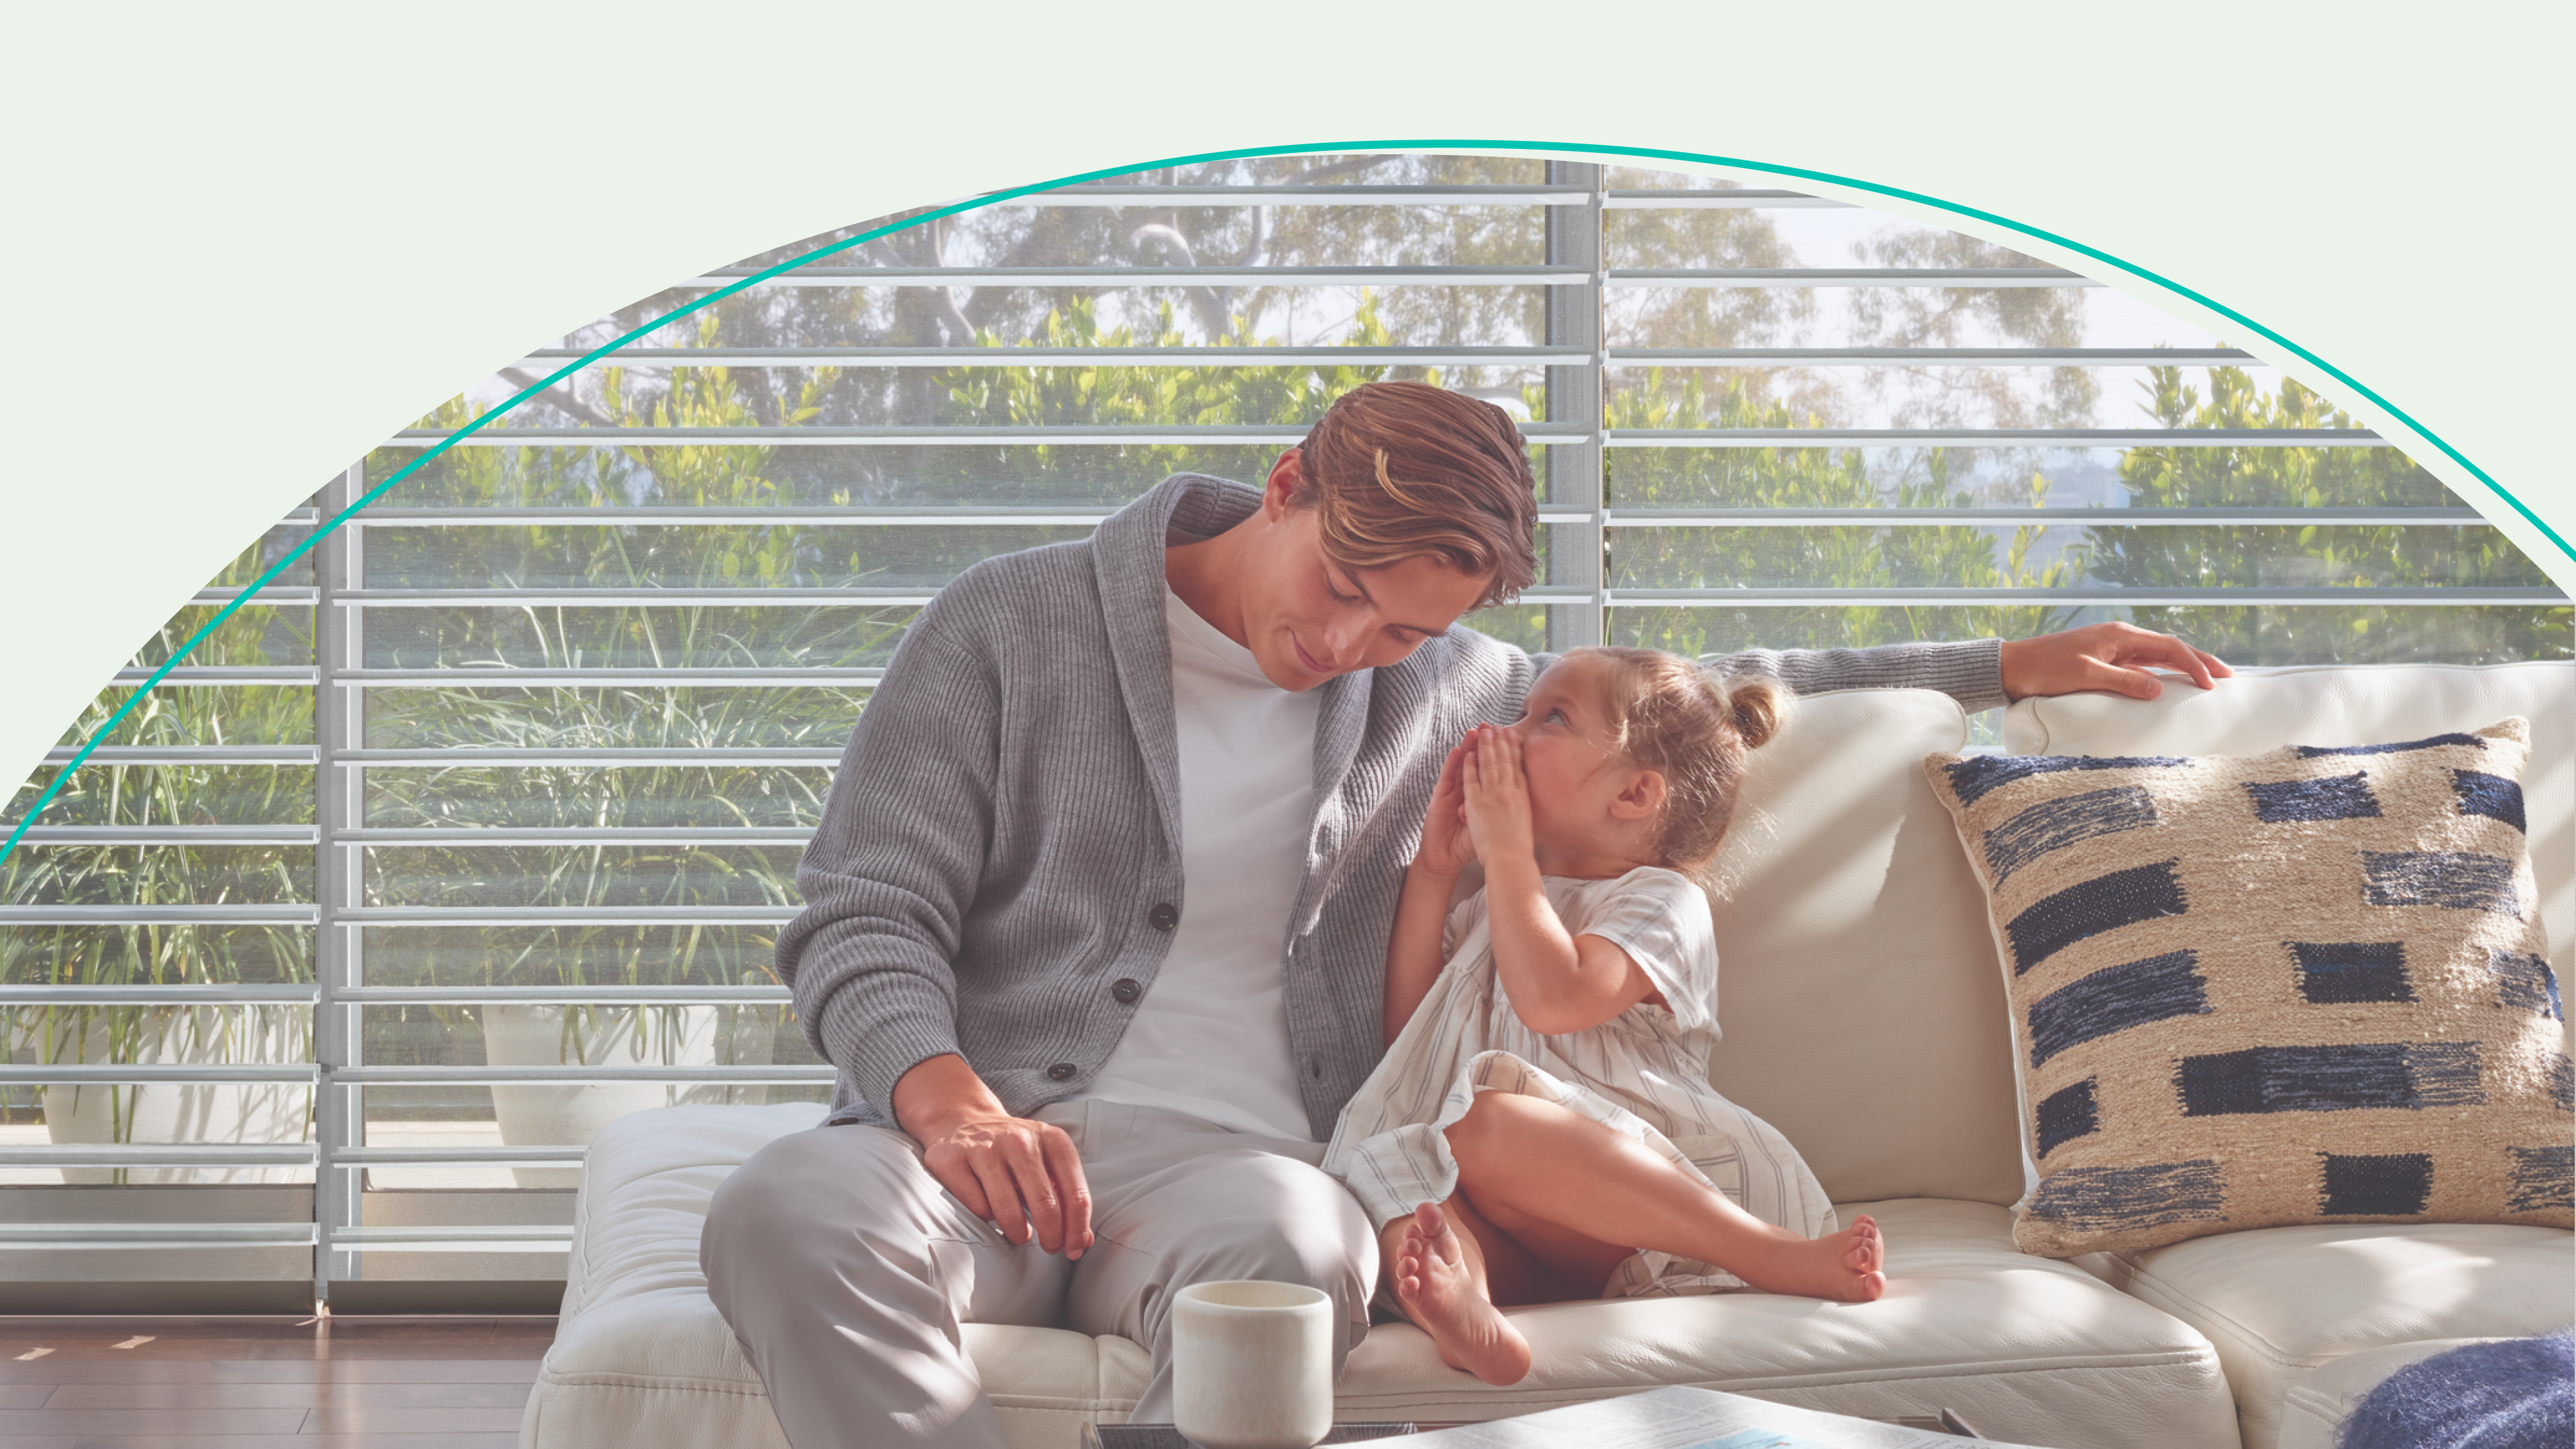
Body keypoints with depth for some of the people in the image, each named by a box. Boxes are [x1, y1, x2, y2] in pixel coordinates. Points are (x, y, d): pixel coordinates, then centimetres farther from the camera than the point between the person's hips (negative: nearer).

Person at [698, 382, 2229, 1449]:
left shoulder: (1432, 685, 20)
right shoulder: (1015, 623, 8)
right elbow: (861, 919, 3)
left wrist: (2007, 667, 32)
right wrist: (941, 1091, -19)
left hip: (1227, 1154, 1)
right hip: (982, 1131, -1)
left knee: (1289, 1248, -39)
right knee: (794, 1210, -38)